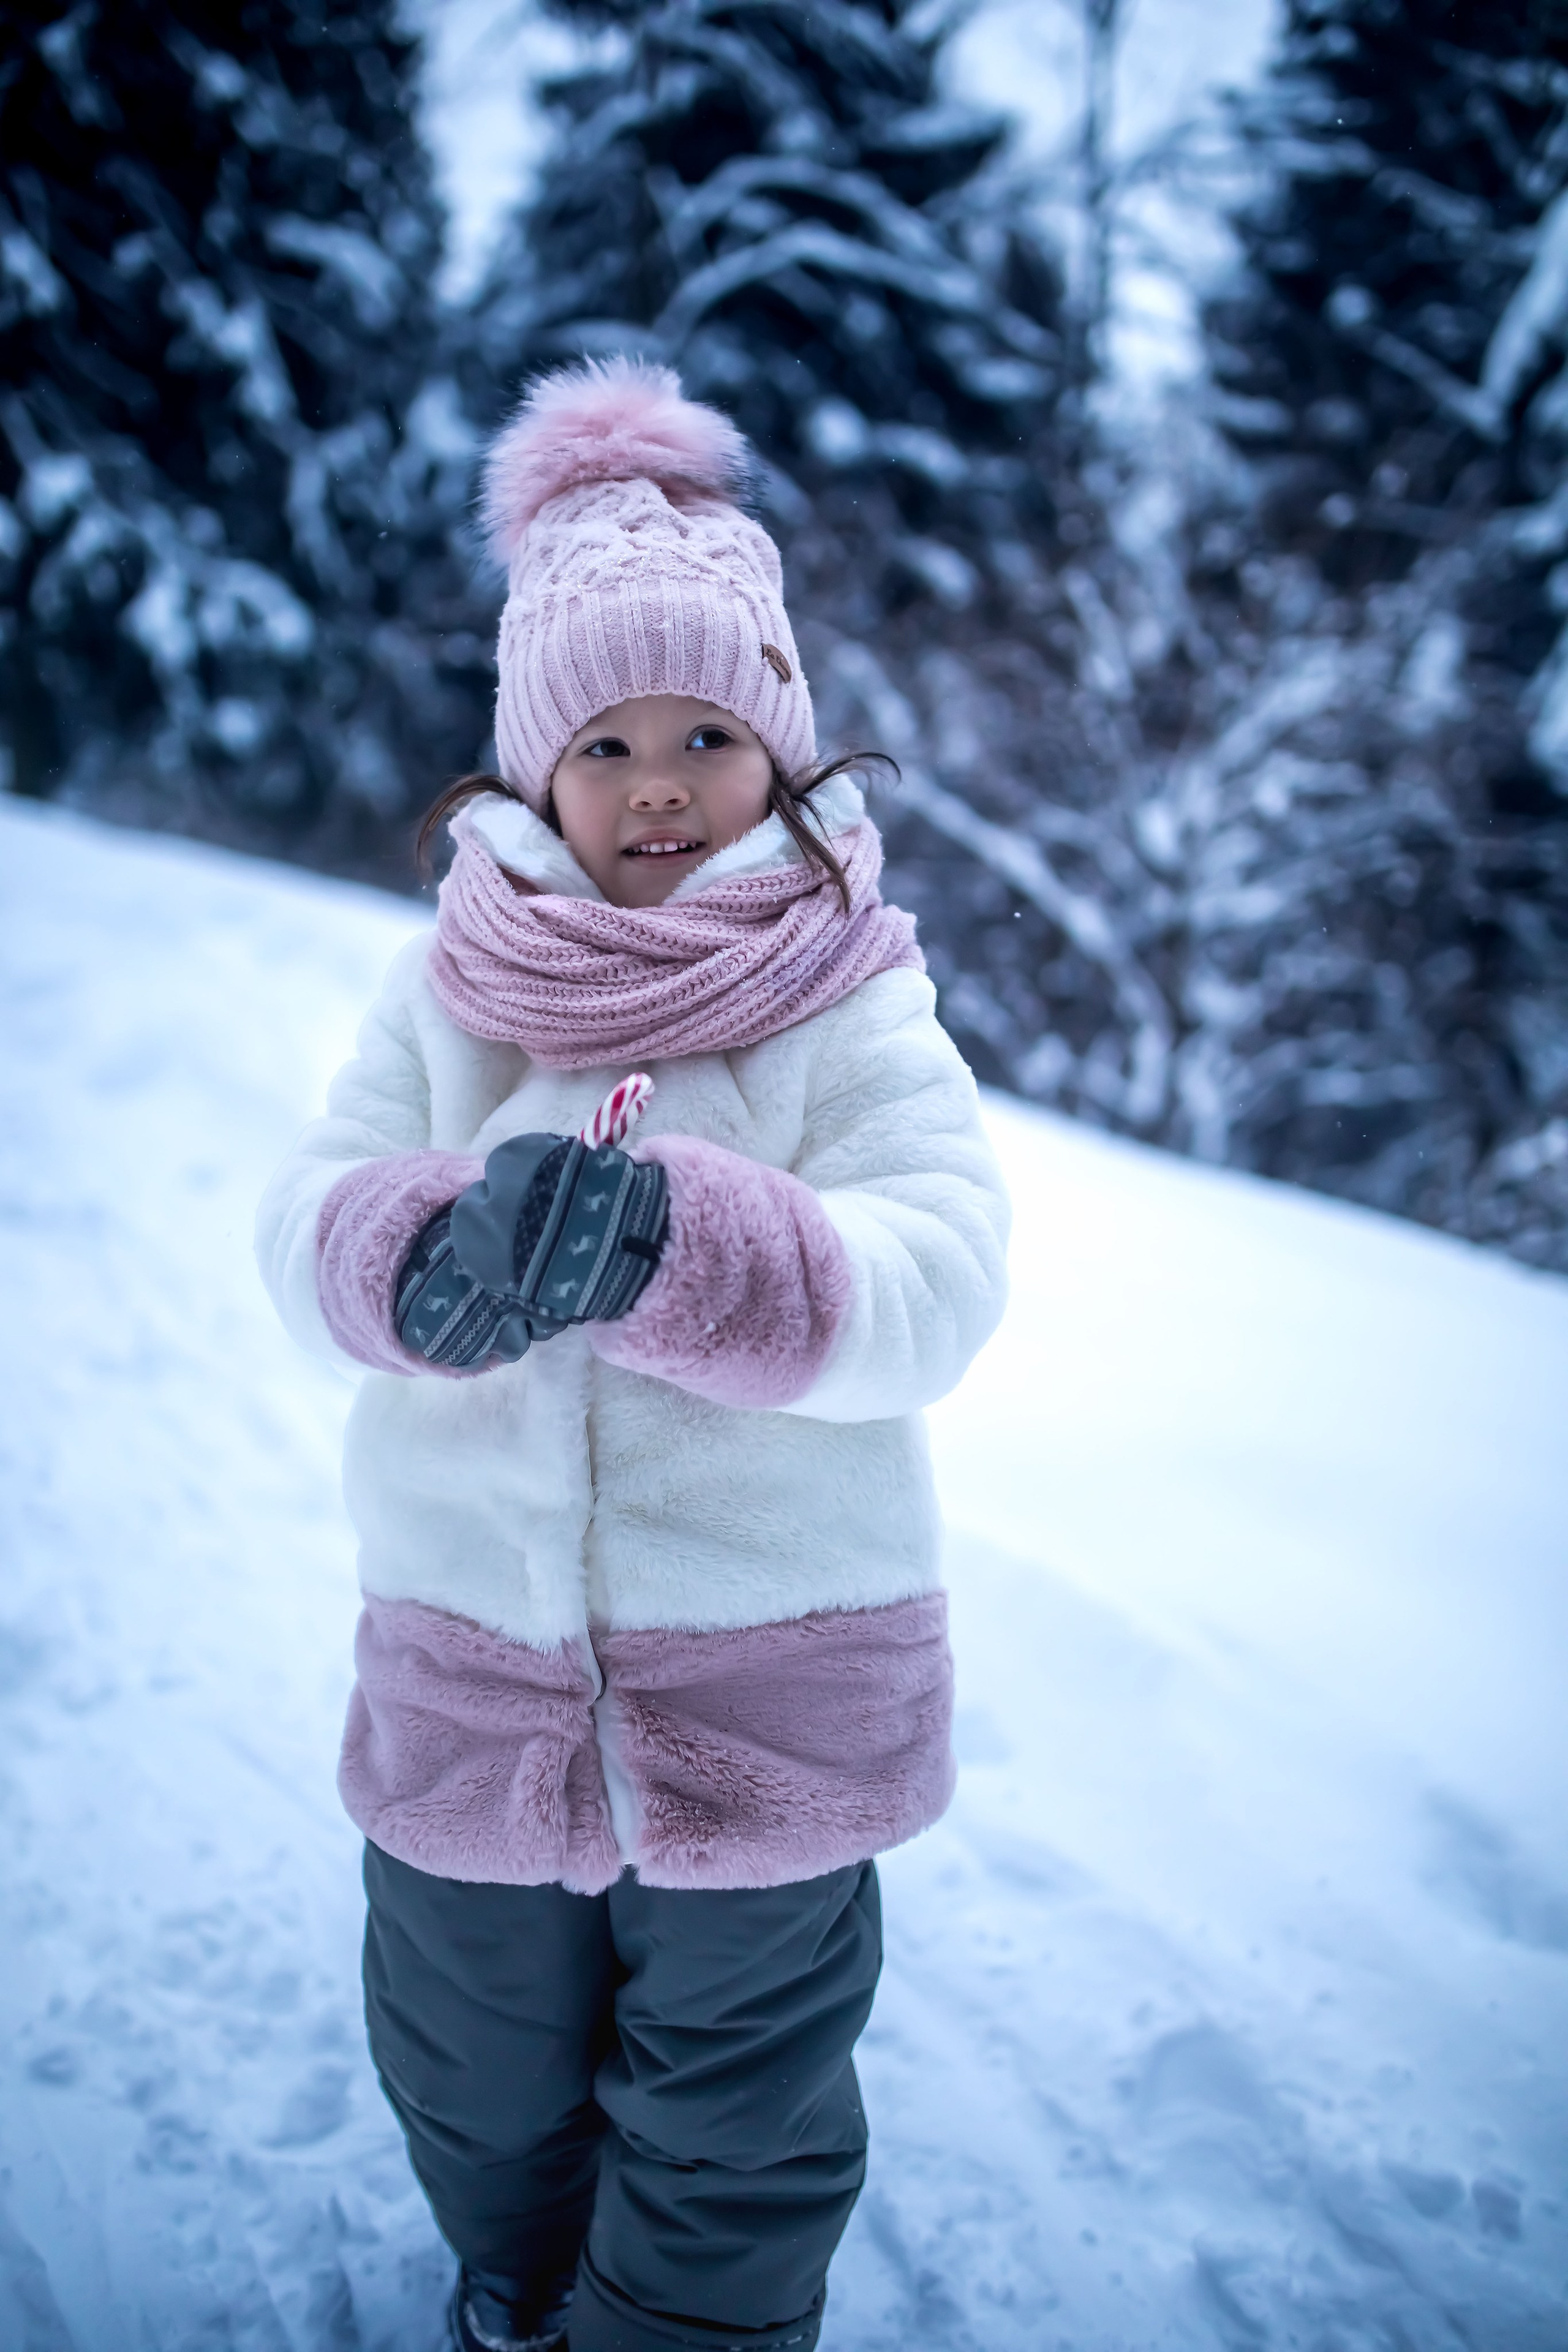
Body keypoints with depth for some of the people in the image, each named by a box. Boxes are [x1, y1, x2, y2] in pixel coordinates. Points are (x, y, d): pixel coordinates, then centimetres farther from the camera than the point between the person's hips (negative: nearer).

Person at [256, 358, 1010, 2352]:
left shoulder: (852, 1006, -8)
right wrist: (436, 1246, -34)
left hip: (773, 1710, -3)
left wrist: (685, 1245, -40)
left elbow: (936, 1278, -22)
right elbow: (305, 1221, -10)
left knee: (729, 2175, 17)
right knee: (478, 2094, 28)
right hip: (468, 1683, 3)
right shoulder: (448, 990, 0)